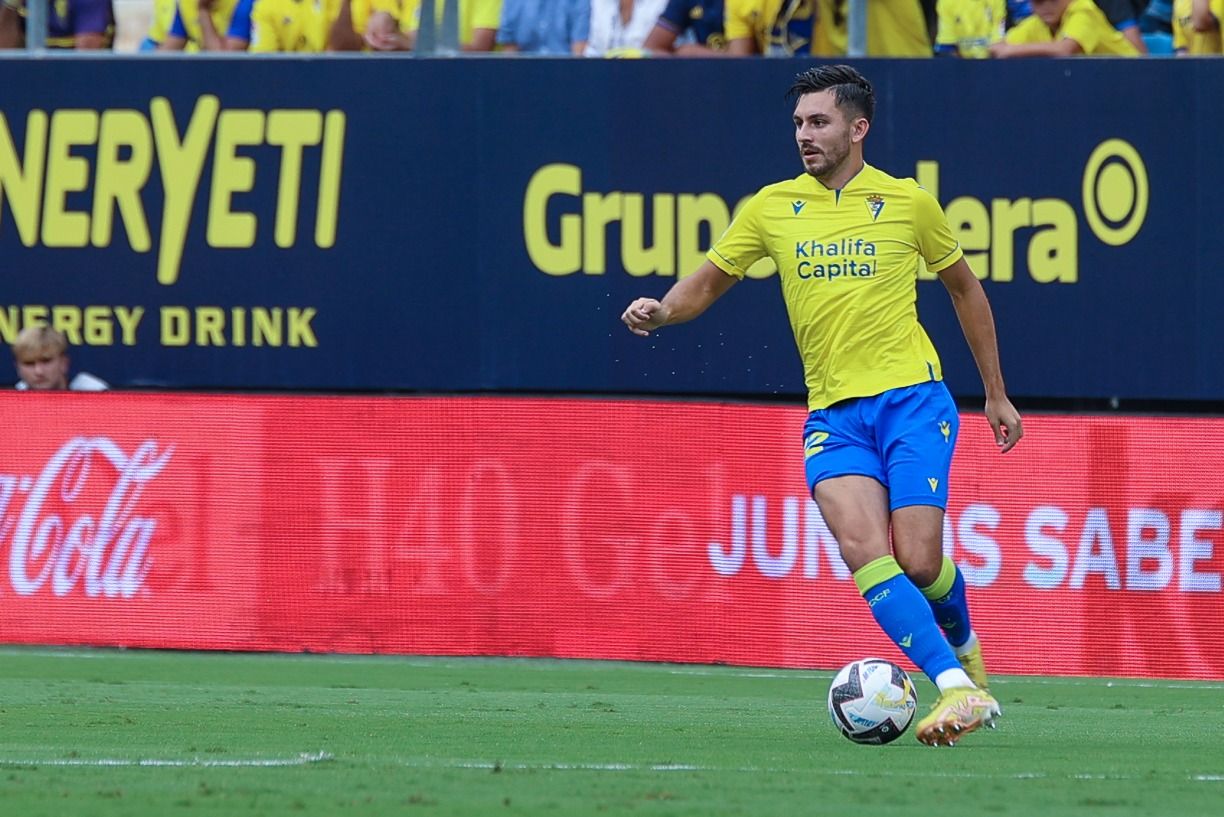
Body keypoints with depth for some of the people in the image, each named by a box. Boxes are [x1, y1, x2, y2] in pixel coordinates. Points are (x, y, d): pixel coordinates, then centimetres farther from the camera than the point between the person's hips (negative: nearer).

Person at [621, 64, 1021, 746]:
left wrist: (997, 395, 18)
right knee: (864, 552, -21)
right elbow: (707, 284, 15)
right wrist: (661, 311, -8)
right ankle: (959, 690, -23)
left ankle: (964, 645, 22)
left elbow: (965, 288, 17)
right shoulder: (772, 207, 8)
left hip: (912, 397, -2)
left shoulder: (907, 202, 4)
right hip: (832, 411, 2)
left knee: (919, 562, -13)